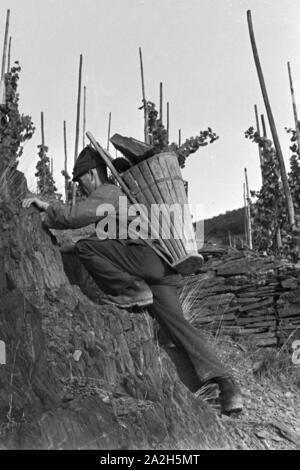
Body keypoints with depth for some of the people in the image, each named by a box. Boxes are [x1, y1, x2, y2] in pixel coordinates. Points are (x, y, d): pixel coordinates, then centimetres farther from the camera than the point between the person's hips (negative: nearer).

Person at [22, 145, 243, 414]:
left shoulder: (107, 193, 2)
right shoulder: (120, 193, 32)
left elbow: (75, 216, -12)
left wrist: (45, 206, 3)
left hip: (147, 257, -9)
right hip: (163, 267, 9)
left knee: (85, 247, -10)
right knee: (176, 323, -2)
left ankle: (132, 291, -10)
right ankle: (225, 383, -13)